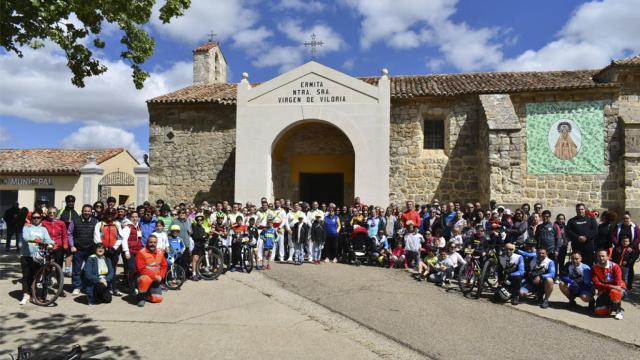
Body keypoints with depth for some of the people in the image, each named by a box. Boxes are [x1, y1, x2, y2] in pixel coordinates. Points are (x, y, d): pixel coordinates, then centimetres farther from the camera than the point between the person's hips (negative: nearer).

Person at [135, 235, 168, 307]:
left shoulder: (160, 253, 5)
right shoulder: (142, 253, -14)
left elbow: (164, 266, 8)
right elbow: (141, 269, -19)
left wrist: (160, 276, -11)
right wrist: (154, 276, -24)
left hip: (156, 280, 5)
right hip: (145, 276, -4)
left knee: (157, 299, -9)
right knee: (145, 280, -41)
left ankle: (148, 294, 25)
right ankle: (141, 297, -12)